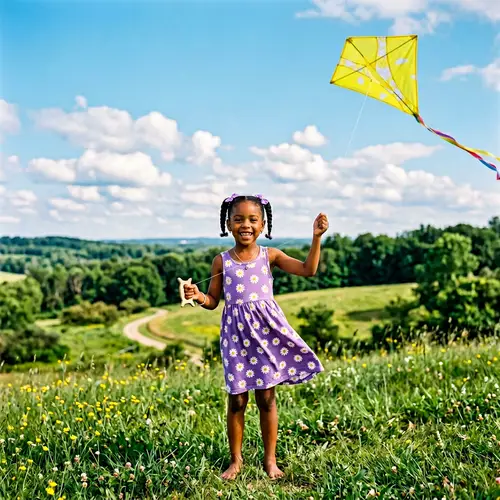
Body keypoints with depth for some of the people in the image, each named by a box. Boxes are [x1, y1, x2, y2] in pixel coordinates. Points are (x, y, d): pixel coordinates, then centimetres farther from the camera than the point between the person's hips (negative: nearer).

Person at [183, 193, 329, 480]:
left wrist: (316, 238, -12)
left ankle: (270, 459, 22)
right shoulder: (222, 261, 2)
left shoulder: (270, 256, 1)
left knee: (267, 398, 6)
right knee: (237, 400, 5)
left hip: (266, 329, 0)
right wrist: (198, 296, -14)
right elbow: (213, 301, 7)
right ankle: (236, 460, 23)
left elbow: (308, 270, -5)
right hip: (236, 332, 0)